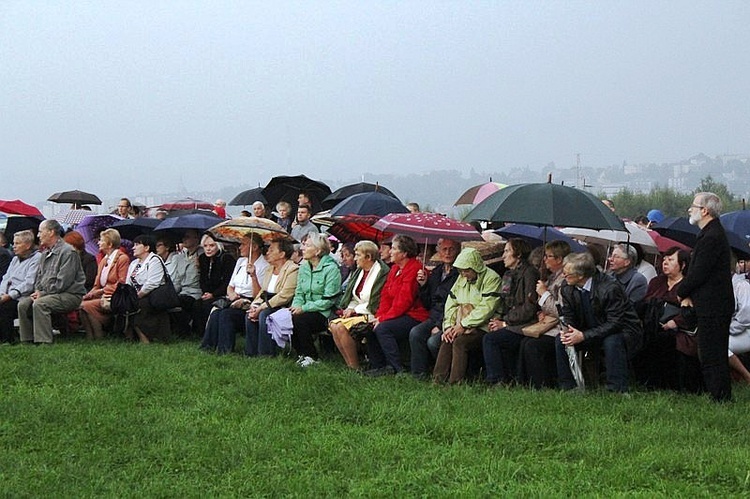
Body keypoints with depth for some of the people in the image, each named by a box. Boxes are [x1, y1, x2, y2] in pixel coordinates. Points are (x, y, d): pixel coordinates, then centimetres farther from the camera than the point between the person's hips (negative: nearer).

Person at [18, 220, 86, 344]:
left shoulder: (68, 252, -13)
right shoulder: (46, 253, 18)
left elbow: (63, 282, -19)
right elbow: (39, 276, 24)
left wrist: (43, 293, -15)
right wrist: (37, 291, 2)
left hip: (71, 295, -9)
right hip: (46, 294, 9)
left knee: (40, 304, -31)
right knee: (23, 304, -9)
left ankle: (44, 343, -33)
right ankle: (27, 342, -5)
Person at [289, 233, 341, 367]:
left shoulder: (331, 269, -11)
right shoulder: (304, 266, 12)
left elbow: (329, 300, -16)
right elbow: (299, 293, 15)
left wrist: (303, 308, -19)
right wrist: (295, 307, -7)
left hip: (325, 314, -6)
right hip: (307, 311, 6)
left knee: (299, 319, -31)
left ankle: (311, 357, -13)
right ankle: (301, 353, -2)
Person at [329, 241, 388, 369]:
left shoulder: (382, 273, -13)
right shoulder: (359, 272, 16)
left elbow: (376, 303, -15)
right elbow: (353, 298, 20)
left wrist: (355, 310, -10)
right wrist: (349, 308, -1)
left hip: (371, 315, -9)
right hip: (359, 313, 9)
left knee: (341, 327, -25)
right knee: (333, 325, -13)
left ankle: (354, 366, -15)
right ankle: (349, 363, -9)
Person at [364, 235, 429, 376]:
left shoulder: (414, 269, -16)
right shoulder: (395, 268, 15)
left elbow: (404, 300, -20)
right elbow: (386, 295, 13)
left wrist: (384, 318, -18)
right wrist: (379, 316, -3)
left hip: (414, 316, -9)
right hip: (399, 316, 9)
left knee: (382, 329, -27)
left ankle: (396, 368, -19)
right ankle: (378, 366, -1)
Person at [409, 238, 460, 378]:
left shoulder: (460, 274, -9)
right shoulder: (436, 272, 16)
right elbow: (427, 304, 20)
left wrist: (440, 326, -14)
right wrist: (423, 285, 4)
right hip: (434, 318, 7)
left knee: (433, 341, -28)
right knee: (415, 333, -20)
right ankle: (419, 374, -14)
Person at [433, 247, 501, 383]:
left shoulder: (491, 278, -8)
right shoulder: (462, 278, 16)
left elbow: (486, 308, -17)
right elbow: (451, 304, 14)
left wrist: (463, 325, -17)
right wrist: (449, 326, -3)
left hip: (483, 327, -6)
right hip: (464, 327, 6)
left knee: (460, 341, -29)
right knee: (446, 340, -20)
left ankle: (455, 383, -29)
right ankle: (438, 381, -23)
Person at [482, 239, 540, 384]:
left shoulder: (529, 273, -8)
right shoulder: (508, 274, 20)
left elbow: (529, 308, -14)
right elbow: (502, 304, 24)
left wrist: (505, 322, -12)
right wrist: (497, 319, 3)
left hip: (525, 326, -8)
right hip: (510, 324, 8)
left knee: (490, 339, -22)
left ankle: (496, 382, -21)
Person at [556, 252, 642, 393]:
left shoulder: (610, 288, -27)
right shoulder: (567, 290, -6)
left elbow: (615, 323, -28)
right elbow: (569, 318, 5)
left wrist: (583, 336, -32)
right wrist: (567, 332, -21)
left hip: (622, 332, -6)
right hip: (592, 335, 6)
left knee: (612, 341, -38)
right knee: (561, 340, -13)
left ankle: (617, 391, -30)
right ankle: (567, 388, -5)